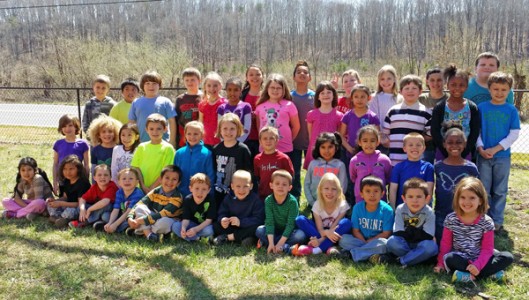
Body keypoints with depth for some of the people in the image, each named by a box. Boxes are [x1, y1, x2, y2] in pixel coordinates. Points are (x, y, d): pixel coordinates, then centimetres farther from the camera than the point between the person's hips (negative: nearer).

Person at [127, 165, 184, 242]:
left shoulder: (177, 197, -20)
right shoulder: (155, 192, -5)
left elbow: (163, 214, -27)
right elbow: (139, 204, -11)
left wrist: (141, 220, -29)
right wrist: (130, 218, -28)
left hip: (168, 222, -5)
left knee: (164, 221, -38)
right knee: (139, 208, -15)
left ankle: (141, 230, -15)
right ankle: (149, 234, -28)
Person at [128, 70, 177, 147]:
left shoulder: (165, 102, 0)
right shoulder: (136, 103, 6)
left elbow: (172, 122, 0)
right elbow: (131, 123, 10)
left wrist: (172, 142, -3)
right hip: (141, 144, 2)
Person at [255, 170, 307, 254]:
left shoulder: (292, 201, -21)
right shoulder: (268, 200, -16)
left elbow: (290, 224, -23)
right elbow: (269, 222, -19)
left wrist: (280, 243, -29)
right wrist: (271, 243, -30)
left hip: (289, 231, -1)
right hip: (275, 230, 2)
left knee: (301, 235, -31)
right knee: (259, 230, -23)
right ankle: (285, 247, -28)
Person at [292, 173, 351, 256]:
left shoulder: (342, 205, -14)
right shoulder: (317, 205, -12)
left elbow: (335, 226, -18)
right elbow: (320, 229, -17)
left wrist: (320, 240, -33)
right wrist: (326, 233, -42)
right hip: (321, 233, 1)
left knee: (347, 222, -32)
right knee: (299, 219, -21)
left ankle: (316, 249, -38)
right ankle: (328, 247, -33)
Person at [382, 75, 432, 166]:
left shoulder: (425, 113, 0)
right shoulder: (393, 111, 8)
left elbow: (430, 135, 1)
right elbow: (384, 133, 11)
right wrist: (394, 144, -4)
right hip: (394, 161, 3)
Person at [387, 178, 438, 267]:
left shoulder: (429, 212, -13)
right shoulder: (400, 209, -11)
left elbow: (428, 237, -18)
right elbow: (398, 233, -16)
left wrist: (409, 230, -16)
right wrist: (417, 233, -17)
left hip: (420, 245, 0)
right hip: (404, 245, 1)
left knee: (430, 246, -33)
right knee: (392, 241, -30)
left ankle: (400, 261, -23)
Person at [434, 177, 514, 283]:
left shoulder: (487, 222, -7)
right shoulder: (451, 219, -6)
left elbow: (487, 249, -9)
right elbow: (446, 243, 2)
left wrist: (477, 265, -22)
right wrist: (441, 263, -3)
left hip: (479, 259, 1)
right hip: (460, 259, -1)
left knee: (508, 257, -20)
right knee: (449, 258, -34)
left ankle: (470, 276, -26)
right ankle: (492, 272, -25)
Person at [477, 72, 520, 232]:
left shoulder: (511, 110, -2)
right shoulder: (482, 107, 0)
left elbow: (514, 134, -5)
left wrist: (495, 149, -14)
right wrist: (480, 148, -13)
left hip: (503, 156, 0)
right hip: (483, 155, 0)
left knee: (500, 191, 9)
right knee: (483, 190, 8)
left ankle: (497, 221, 21)